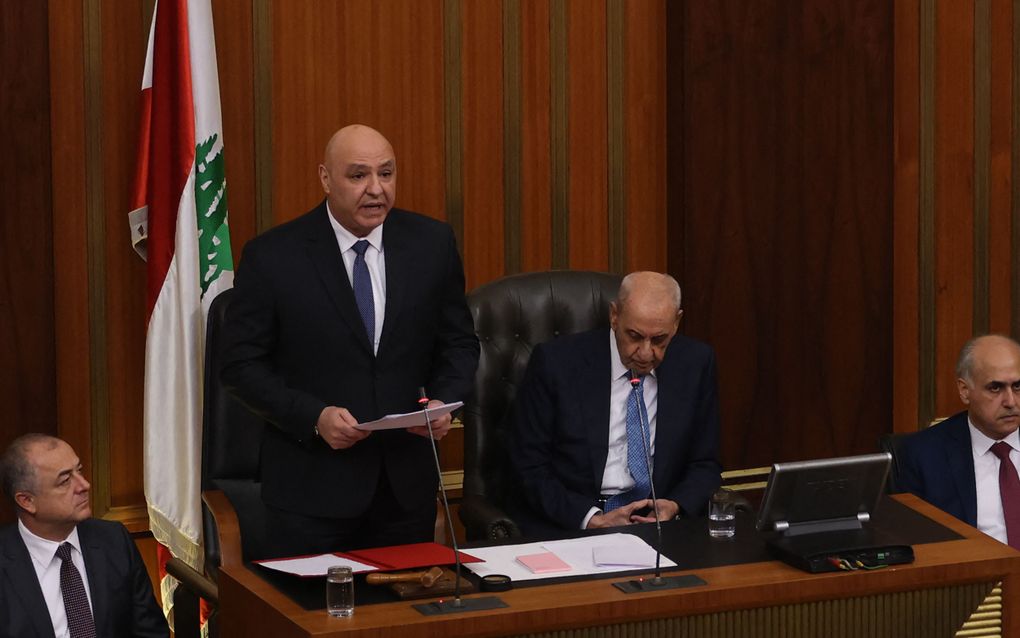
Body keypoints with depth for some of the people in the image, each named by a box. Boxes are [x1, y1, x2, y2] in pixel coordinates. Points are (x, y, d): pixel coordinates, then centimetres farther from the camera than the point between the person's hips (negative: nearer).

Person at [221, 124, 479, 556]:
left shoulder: (432, 243, 1)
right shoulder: (272, 257, -8)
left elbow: (458, 343, 10)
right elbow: (242, 365, -6)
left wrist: (444, 401, -9)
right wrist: (314, 417, -18)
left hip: (407, 486, 3)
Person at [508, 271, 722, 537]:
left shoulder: (696, 363, 3)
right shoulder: (556, 362, -6)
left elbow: (704, 464, 11)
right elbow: (530, 465, -3)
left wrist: (675, 506, -10)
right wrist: (592, 519, -16)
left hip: (655, 520, 3)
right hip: (566, 524, -3)